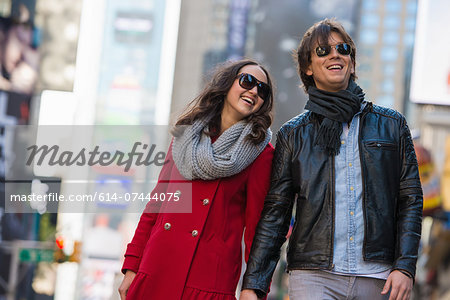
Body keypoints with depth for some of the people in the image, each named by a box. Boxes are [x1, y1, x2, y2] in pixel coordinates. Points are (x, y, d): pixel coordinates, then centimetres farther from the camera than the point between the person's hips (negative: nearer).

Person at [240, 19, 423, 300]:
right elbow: (275, 213, 7)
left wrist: (405, 267, -4)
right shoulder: (293, 134, 10)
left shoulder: (391, 125, 12)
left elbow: (410, 200, 9)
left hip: (377, 277, 1)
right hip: (313, 275, -1)